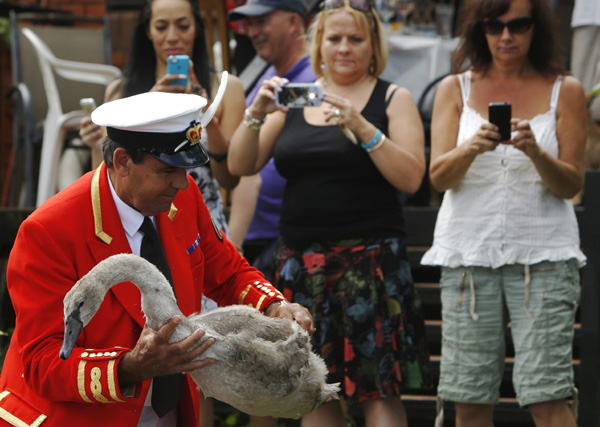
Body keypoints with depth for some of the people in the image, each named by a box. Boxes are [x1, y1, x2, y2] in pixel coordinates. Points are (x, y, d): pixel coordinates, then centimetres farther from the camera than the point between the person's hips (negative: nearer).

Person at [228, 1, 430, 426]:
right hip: (300, 259, 4)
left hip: (370, 259, -4)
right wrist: (257, 114, -11)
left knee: (378, 389, -7)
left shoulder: (393, 99, 4)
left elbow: (411, 178, -8)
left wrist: (361, 127, -18)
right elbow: (240, 166, 6)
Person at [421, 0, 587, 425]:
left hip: (543, 251, -2)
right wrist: (471, 148, -21)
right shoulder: (455, 89, 10)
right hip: (468, 249, 2)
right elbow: (439, 176, 1)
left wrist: (536, 153, -19)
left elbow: (571, 184, 2)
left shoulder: (565, 91, 6)